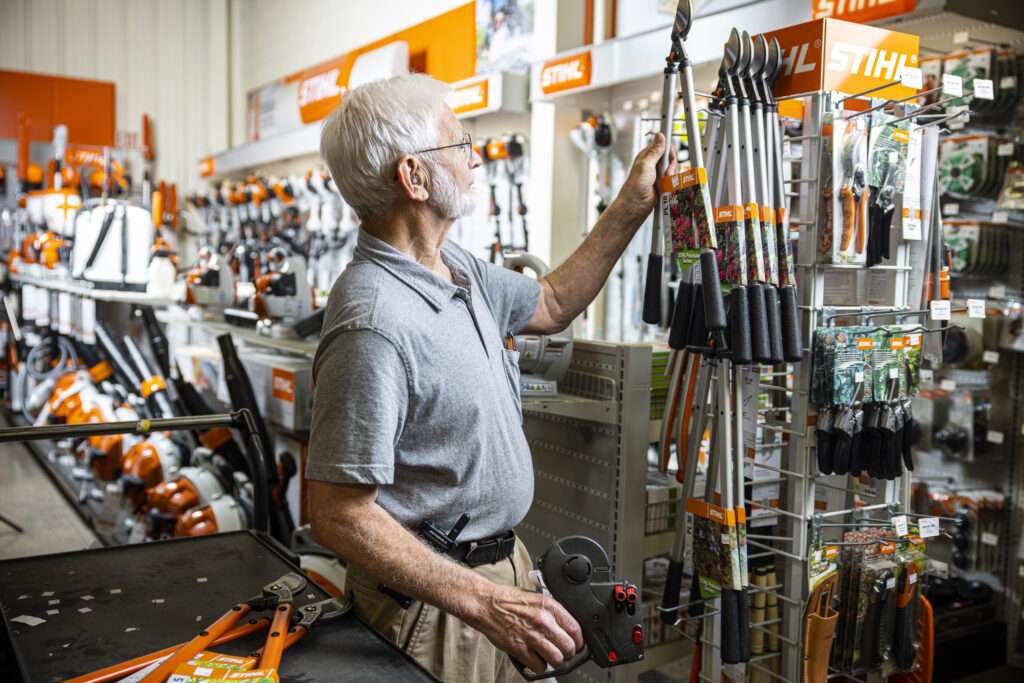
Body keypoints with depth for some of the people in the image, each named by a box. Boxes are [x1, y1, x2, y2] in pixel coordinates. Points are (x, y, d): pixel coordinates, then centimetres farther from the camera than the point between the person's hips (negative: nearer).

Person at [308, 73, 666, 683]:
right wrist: (486, 604, -29)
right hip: (433, 602, -9)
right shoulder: (374, 324, -29)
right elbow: (340, 518, -27)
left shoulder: (456, 266, 2)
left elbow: (552, 305, 19)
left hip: (501, 561, 9)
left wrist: (633, 206, 14)